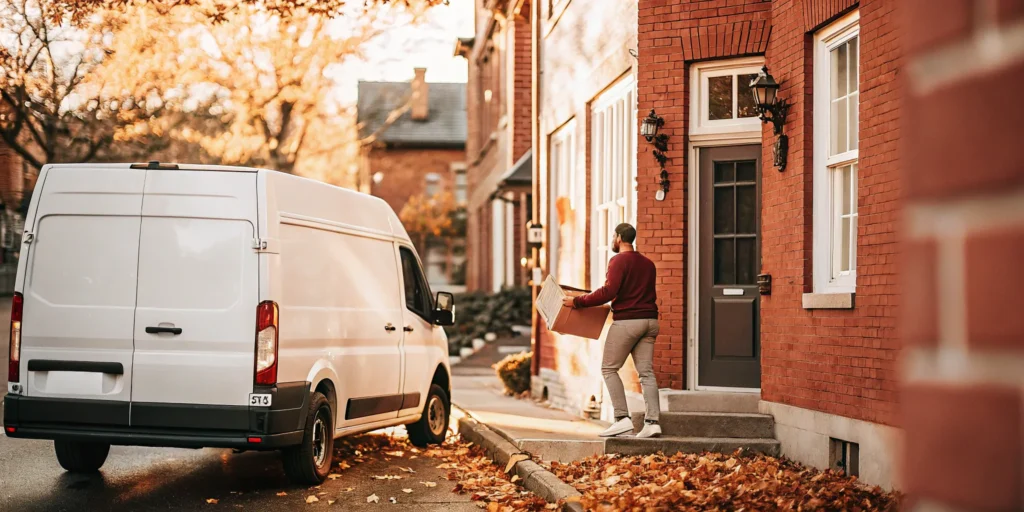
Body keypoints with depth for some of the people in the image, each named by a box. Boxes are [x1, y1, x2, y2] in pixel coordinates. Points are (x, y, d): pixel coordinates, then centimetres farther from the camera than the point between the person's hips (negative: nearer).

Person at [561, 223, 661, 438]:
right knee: (646, 372, 4)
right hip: (650, 321, 7)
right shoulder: (648, 263, 16)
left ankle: (622, 418, -7)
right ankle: (652, 421, -5)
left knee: (609, 368, 2)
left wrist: (578, 301, -14)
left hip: (626, 321, -7)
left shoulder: (619, 260, -8)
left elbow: (609, 291, -19)